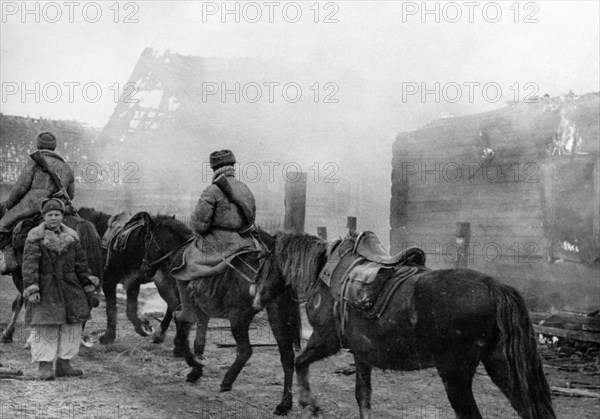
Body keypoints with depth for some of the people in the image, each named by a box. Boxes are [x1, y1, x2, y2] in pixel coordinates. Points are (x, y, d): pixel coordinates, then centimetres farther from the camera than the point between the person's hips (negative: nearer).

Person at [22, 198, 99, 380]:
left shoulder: (71, 236, 9)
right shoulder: (35, 237, -3)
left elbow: (81, 264, 12)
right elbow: (29, 264, -10)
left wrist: (89, 289, 10)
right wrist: (31, 289, -21)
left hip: (70, 288, 5)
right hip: (46, 290, -5)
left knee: (73, 326, 7)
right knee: (45, 327, -4)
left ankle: (63, 364, 19)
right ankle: (44, 366, 6)